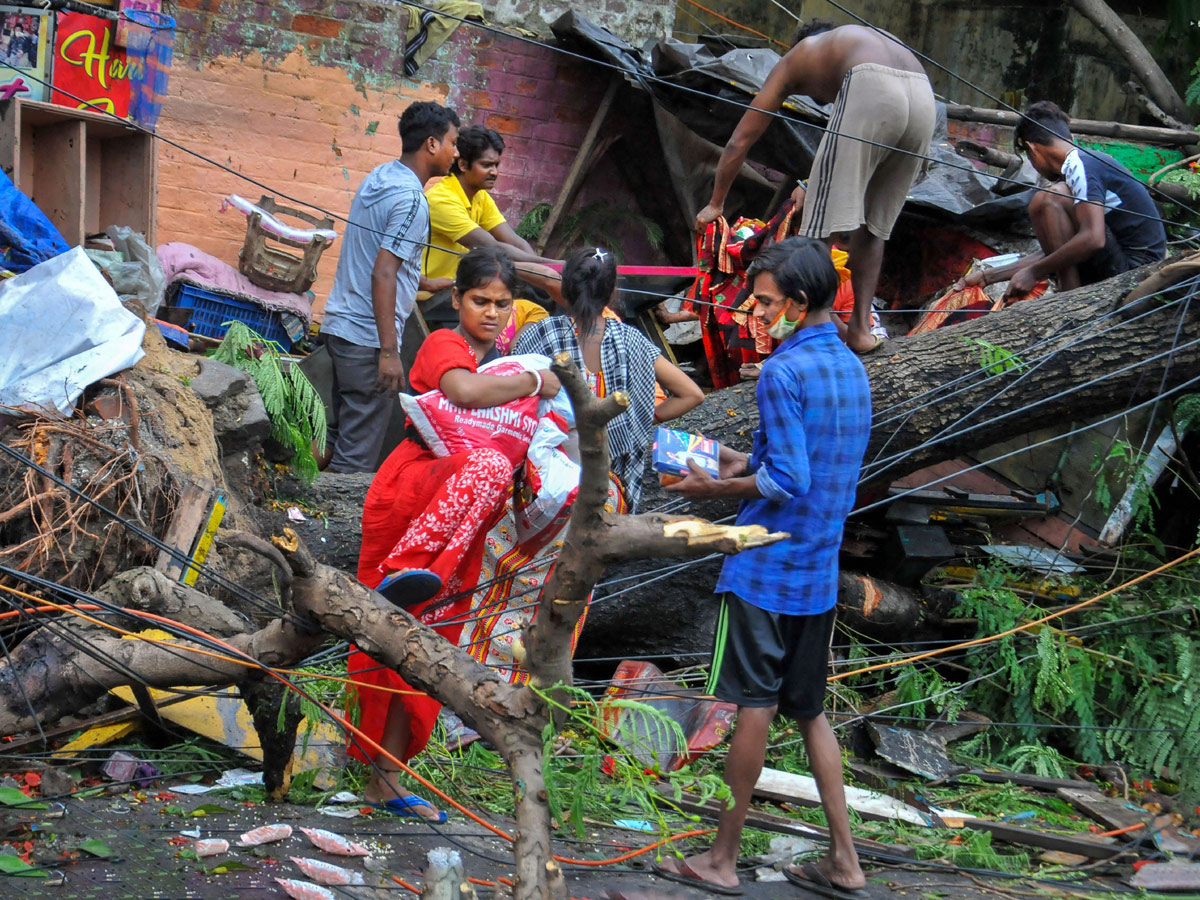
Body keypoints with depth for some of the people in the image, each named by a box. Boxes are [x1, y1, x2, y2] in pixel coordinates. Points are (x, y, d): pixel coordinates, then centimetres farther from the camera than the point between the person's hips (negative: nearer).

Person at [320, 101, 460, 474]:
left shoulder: (379, 176, 12)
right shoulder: (411, 199, -16)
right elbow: (383, 274, -22)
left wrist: (424, 283, 35)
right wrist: (389, 352, -23)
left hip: (339, 323, 10)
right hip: (368, 336, -10)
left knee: (339, 441, 16)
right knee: (357, 457, -5)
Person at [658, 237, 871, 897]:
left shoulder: (783, 372, -16)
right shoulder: (851, 367, 11)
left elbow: (788, 481, -21)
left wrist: (716, 489, -8)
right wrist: (740, 461, 16)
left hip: (765, 568, -8)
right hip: (821, 570, 8)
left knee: (755, 709, -1)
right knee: (810, 710, 14)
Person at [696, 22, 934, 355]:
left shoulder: (794, 59, 31)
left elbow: (739, 142, 34)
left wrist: (715, 203, 44)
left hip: (872, 91, -5)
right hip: (924, 97, 5)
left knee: (825, 219, -2)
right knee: (873, 224, 20)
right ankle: (861, 328, 17)